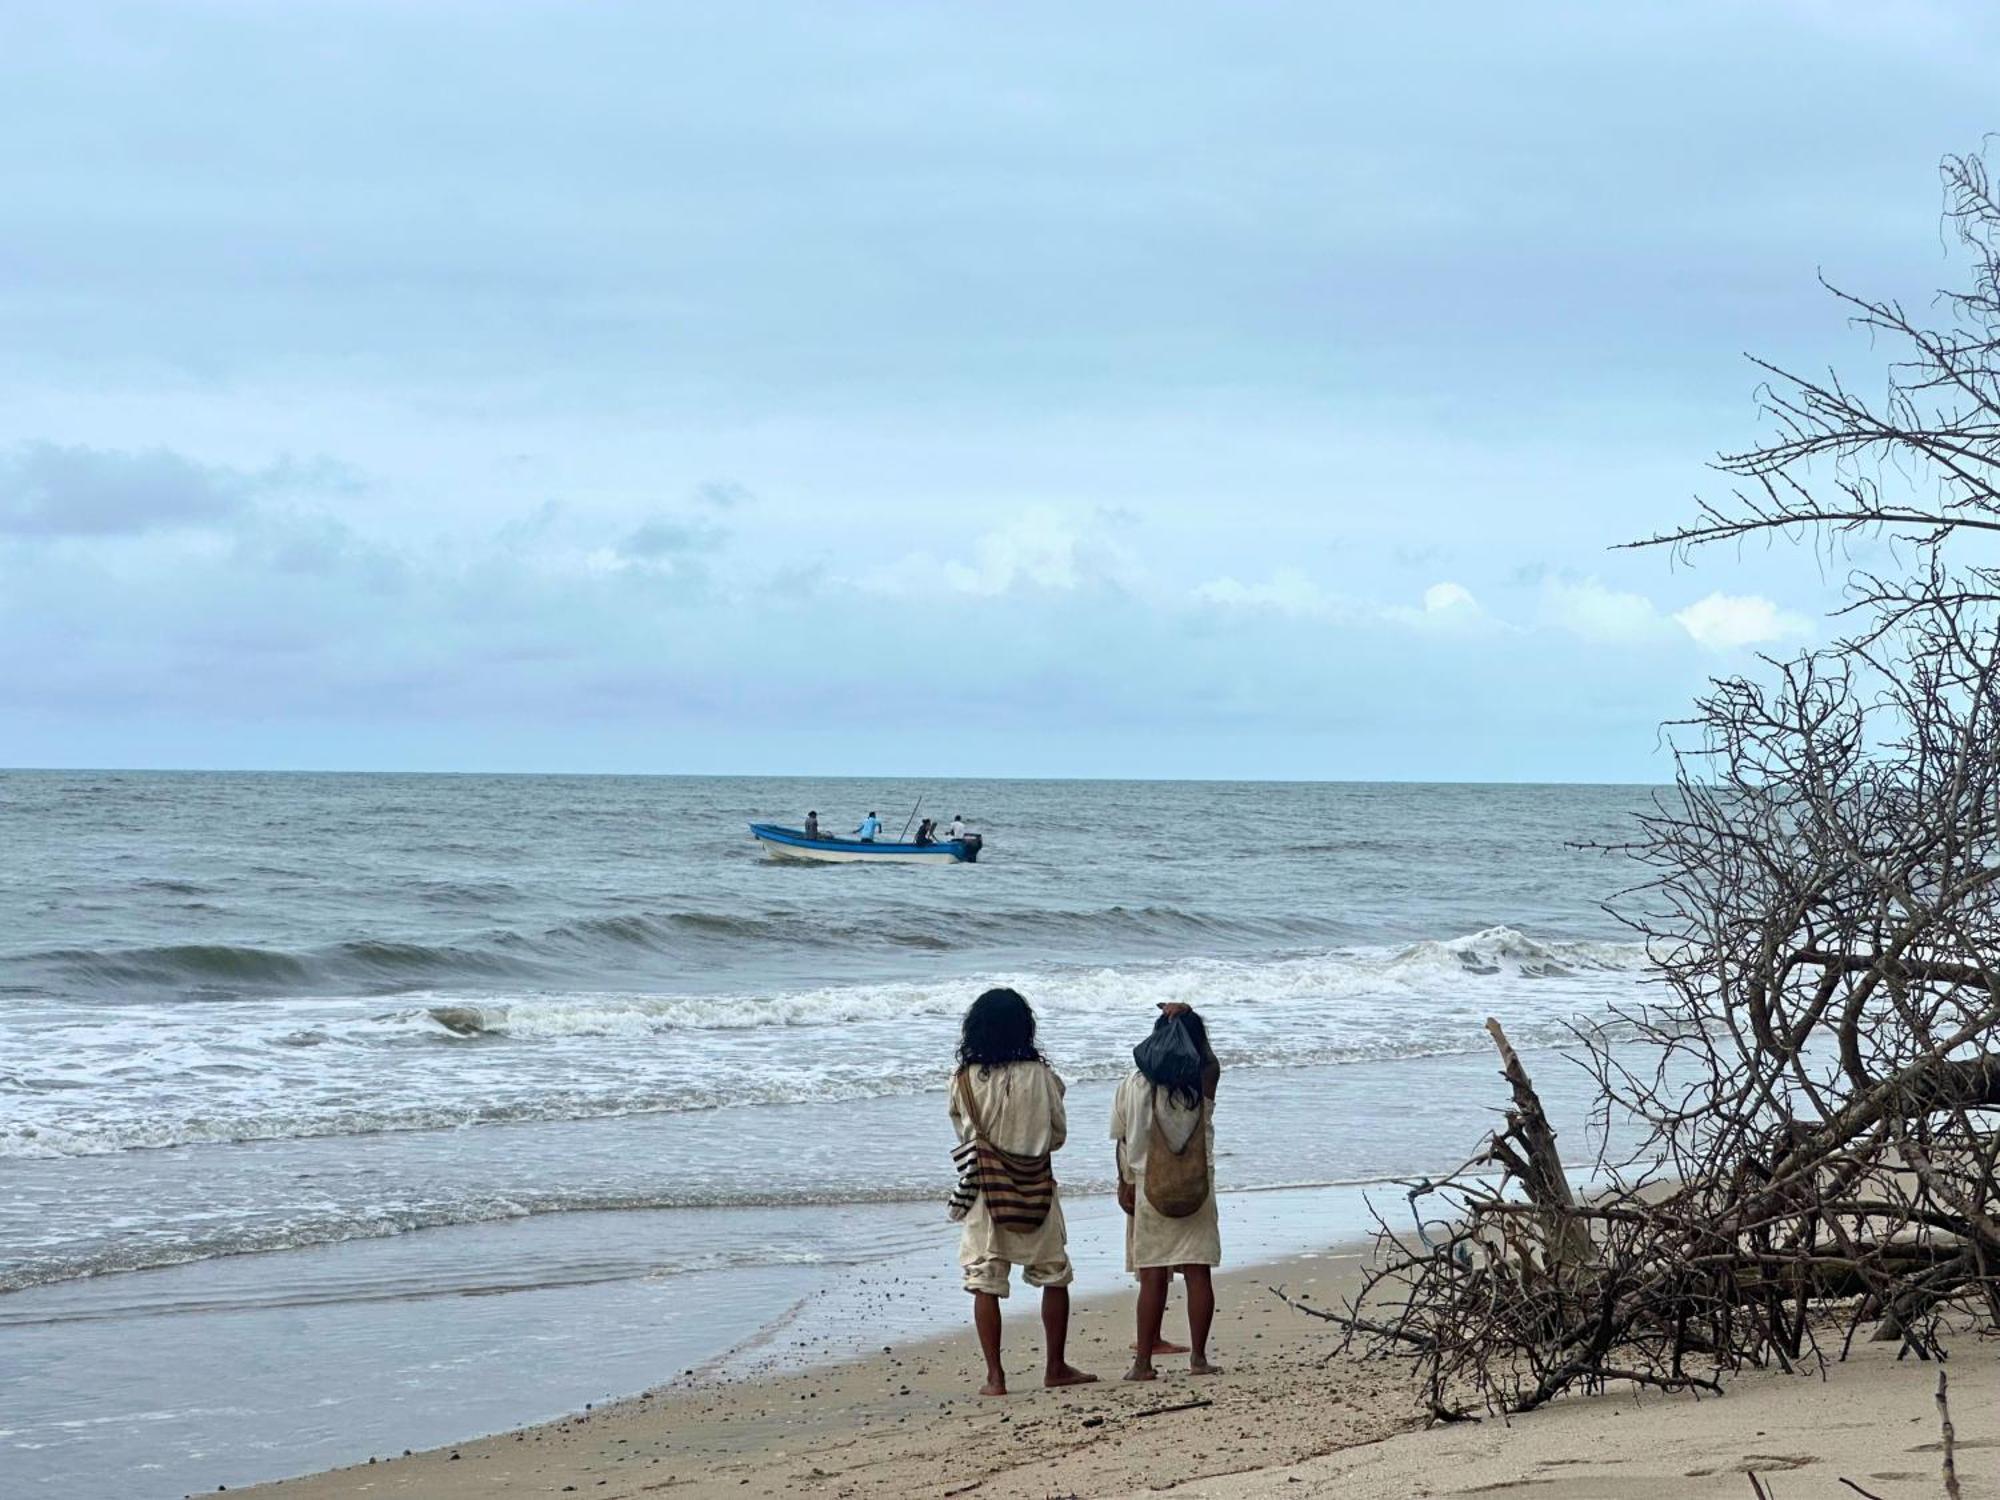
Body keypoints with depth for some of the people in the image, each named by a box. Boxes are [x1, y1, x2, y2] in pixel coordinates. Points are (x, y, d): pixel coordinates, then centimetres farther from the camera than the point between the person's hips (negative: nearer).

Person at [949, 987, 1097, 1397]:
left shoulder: (965, 1080, -8)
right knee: (1055, 1276, 15)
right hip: (1037, 1187, 0)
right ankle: (1056, 1367, 18)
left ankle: (995, 1377, 1)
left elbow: (963, 1133, 7)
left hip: (985, 1191, 0)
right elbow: (1059, 1133, 3)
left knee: (985, 1285, 4)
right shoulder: (1039, 1075, -7)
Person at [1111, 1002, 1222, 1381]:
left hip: (1148, 1190, 0)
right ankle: (1199, 1357, 5)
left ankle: (1144, 1361, 3)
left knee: (1152, 1278, 2)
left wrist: (1125, 1183, 13)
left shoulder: (1134, 1085, -3)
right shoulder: (1203, 1083, -3)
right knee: (1198, 1274, 5)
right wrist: (1190, 1020, 19)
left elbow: (1122, 1139, 3)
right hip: (1196, 1190, 0)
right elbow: (1211, 1062, 21)